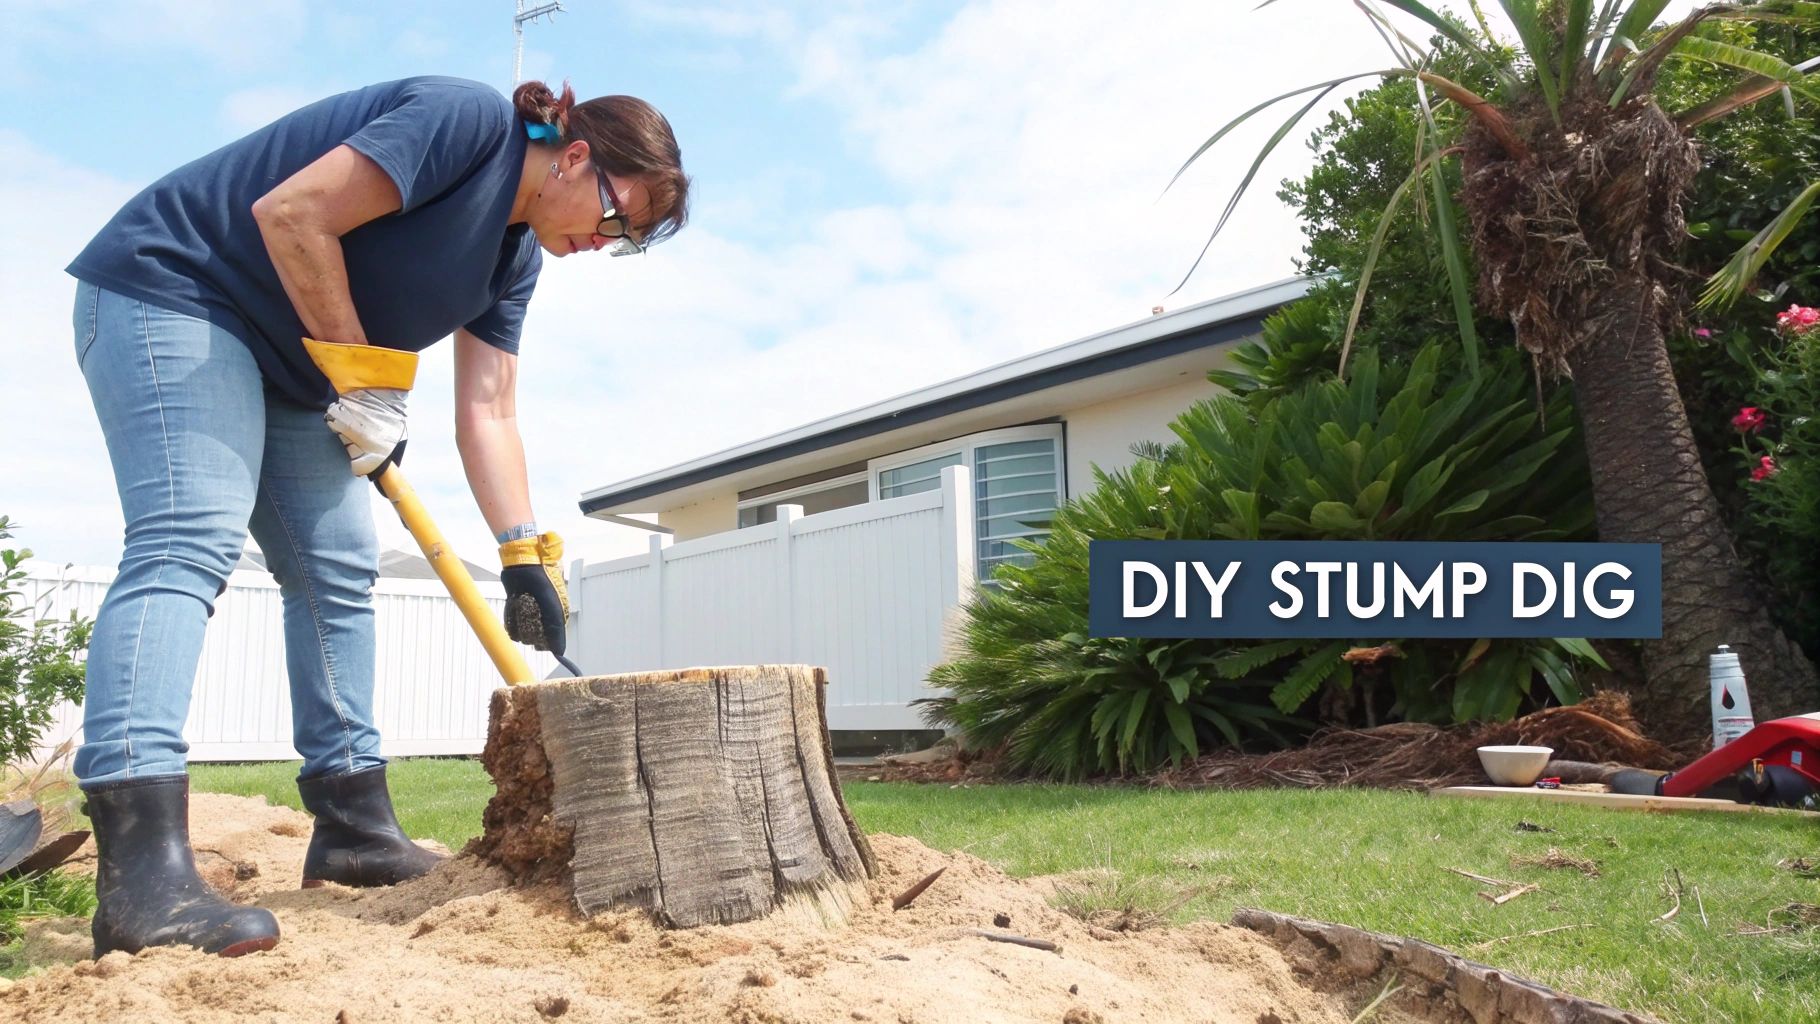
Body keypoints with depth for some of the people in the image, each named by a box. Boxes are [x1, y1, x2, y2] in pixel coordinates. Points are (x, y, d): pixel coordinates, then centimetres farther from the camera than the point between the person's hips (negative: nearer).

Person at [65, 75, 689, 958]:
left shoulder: (515, 255, 7)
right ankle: (142, 876, -32)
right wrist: (365, 379, -18)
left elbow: (487, 414, 3)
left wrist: (526, 555, -7)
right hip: (170, 290, -10)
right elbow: (292, 214, -26)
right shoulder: (467, 120, -19)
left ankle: (355, 828, 7)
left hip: (289, 368, 10)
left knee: (338, 570, 4)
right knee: (189, 542, -23)